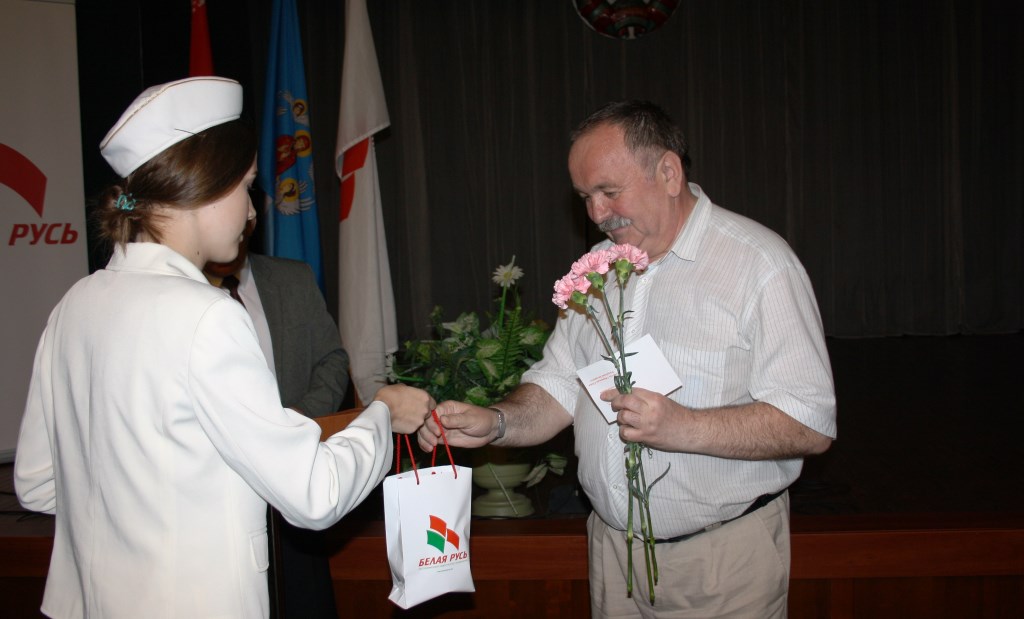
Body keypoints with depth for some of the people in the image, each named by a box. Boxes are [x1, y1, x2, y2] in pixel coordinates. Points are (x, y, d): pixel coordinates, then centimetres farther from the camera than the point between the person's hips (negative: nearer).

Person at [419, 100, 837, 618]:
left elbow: (810, 425, -19)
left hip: (723, 555, -5)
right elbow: (559, 387, 7)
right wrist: (495, 423, -12)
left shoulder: (758, 263, -14)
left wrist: (682, 427, -30)